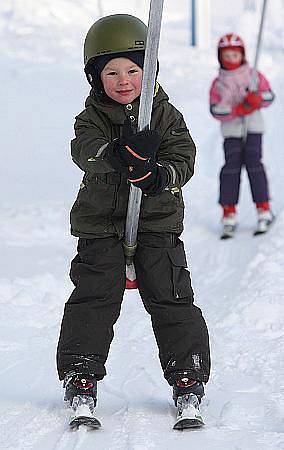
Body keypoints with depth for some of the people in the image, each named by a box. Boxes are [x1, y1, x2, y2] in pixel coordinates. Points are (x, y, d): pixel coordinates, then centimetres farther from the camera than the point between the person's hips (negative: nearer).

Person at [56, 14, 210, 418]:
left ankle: (188, 374, 8)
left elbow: (184, 158, -6)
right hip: (101, 222, 0)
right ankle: (80, 373, 8)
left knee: (172, 298, -1)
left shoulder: (166, 115, 2)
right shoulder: (92, 118, 0)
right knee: (93, 298, -1)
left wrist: (159, 176, -29)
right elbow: (86, 151, -20)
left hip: (158, 222, 0)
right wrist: (121, 154, -41)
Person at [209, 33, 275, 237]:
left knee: (253, 163, -10)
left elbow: (269, 96, 3)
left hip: (253, 128, 0)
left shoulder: (254, 75, 6)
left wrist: (256, 99, -18)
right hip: (231, 130, 1)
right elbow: (216, 110, -4)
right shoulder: (218, 84, 5)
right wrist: (237, 110, -18)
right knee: (231, 167, -8)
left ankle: (264, 209, -4)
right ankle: (229, 212, -3)